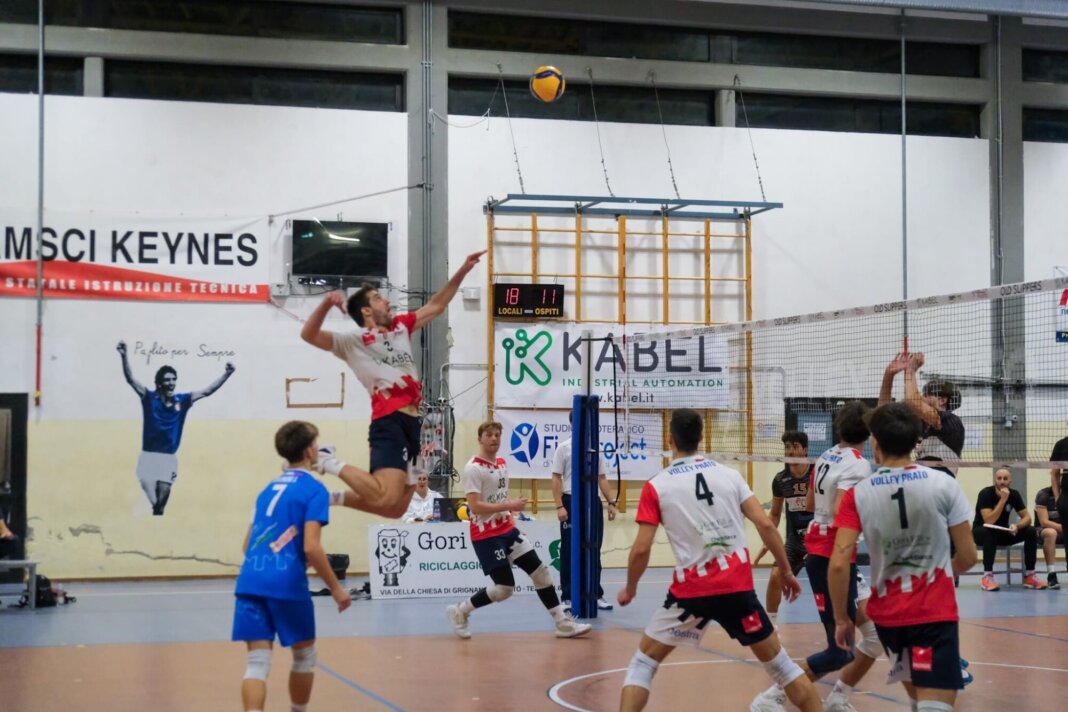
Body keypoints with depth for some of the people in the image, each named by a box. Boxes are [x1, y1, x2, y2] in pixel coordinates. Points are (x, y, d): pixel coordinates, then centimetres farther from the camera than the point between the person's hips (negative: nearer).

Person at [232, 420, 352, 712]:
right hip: (287, 584, -5)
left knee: (257, 662, -1)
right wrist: (336, 588, -5)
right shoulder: (315, 490, -3)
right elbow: (311, 547, -13)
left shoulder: (269, 487, 19)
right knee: (304, 655, 17)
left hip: (250, 581, 5)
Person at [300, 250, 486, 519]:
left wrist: (462, 271, 24)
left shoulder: (401, 328, 22)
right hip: (389, 423, -8)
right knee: (387, 500, -23)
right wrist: (326, 304, -24)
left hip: (412, 423, 8)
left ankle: (336, 497, 25)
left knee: (397, 508, 9)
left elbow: (436, 306, 30)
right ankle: (331, 463, -4)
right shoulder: (354, 341, 2)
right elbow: (309, 335, -8)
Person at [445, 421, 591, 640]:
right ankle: (459, 612, 11)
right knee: (504, 588, -9)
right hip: (486, 535, -8)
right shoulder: (473, 468, -16)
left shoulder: (502, 463, 11)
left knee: (540, 572, 3)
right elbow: (475, 506, -24)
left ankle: (563, 623, 10)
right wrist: (509, 505, -23)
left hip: (507, 530, 8)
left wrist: (513, 507, 10)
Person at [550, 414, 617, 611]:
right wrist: (559, 506, -14)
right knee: (570, 553, 3)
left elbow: (602, 478, 15)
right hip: (572, 502, -4)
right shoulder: (564, 447, -2)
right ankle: (568, 597, 9)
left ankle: (596, 595, 14)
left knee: (594, 551, 7)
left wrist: (611, 502, 8)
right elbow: (556, 478, -5)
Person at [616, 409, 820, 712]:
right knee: (779, 663, 17)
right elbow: (766, 525, 1)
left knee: (643, 663, 12)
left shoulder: (656, 486, -1)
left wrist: (629, 589, 12)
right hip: (738, 586, 2)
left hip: (691, 591, -2)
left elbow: (641, 549, -4)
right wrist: (786, 571, 11)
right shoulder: (729, 474, 6)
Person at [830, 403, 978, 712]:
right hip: (936, 613, -3)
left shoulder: (858, 495, -5)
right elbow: (968, 556, 0)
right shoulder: (944, 484, -5)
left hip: (887, 614, 3)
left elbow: (839, 564, -12)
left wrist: (841, 619, 1)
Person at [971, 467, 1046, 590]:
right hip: (982, 532, -5)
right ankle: (987, 577, -37)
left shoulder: (1014, 494, -7)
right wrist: (1003, 500, -36)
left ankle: (1030, 576, -12)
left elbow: (1027, 517, -8)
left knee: (1031, 531, -17)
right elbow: (989, 521, -33)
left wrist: (1017, 526, -29)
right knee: (990, 532, -40)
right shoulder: (986, 493, -22)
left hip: (1002, 532, 5)